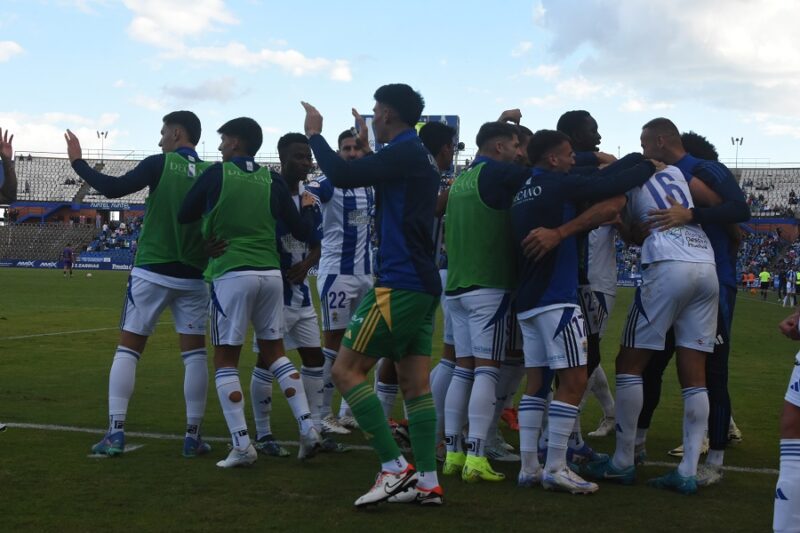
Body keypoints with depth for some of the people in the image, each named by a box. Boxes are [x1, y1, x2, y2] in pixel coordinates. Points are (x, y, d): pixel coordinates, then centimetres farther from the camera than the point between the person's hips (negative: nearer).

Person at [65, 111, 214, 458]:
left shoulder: (161, 164, -6)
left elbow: (113, 189, -12)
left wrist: (78, 162, -2)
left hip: (153, 272, -2)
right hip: (193, 277, 2)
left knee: (128, 349, 6)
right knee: (194, 353, 7)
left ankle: (115, 432, 1)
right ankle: (193, 436, 5)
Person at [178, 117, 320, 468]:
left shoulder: (217, 174, -2)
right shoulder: (272, 182, 6)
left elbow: (183, 217, 6)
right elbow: (302, 231, 8)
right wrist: (309, 207, 29)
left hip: (232, 274, -4)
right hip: (270, 274, 4)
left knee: (225, 360, 5)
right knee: (274, 353, 18)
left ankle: (241, 446, -1)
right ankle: (307, 428, 9)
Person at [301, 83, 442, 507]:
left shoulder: (403, 154, -12)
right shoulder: (422, 158, 17)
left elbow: (343, 176, -19)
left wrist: (315, 135, -4)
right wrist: (366, 147, 36)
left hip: (400, 284, -10)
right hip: (424, 285, 10)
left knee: (346, 370, -6)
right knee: (415, 382, 7)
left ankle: (394, 468, -9)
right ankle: (427, 482, 6)